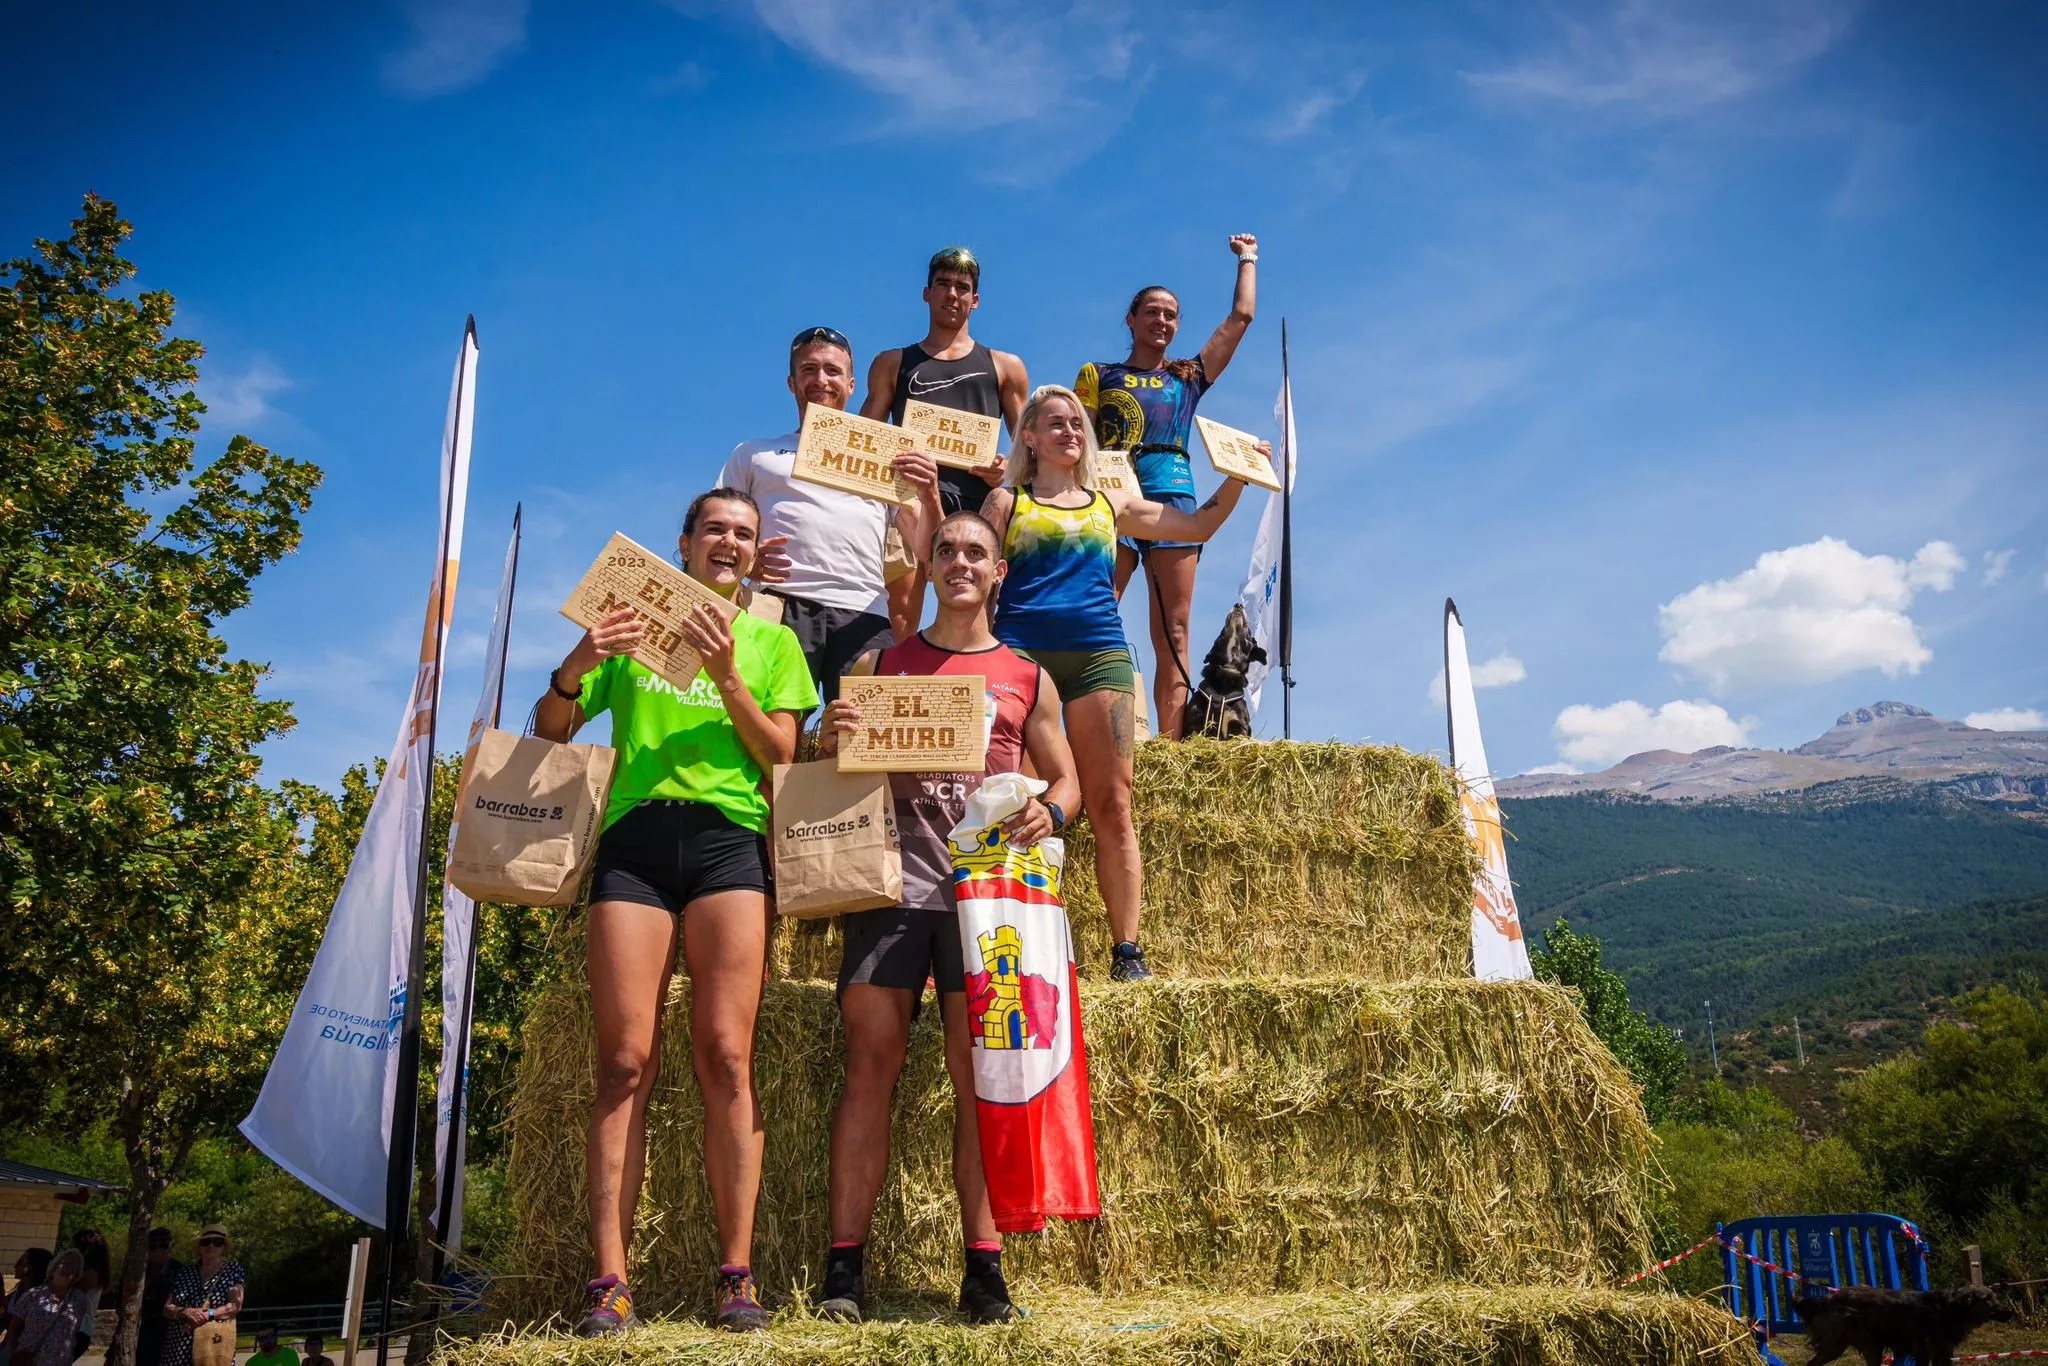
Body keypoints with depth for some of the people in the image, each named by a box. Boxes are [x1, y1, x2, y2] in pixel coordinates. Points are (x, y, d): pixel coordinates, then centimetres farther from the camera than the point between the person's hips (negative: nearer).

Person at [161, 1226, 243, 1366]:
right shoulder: (185, 1271, 16)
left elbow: (235, 1305, -1)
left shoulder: (232, 1269, 8)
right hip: (178, 1348, 3)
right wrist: (185, 1312, -10)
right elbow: (167, 1308, 10)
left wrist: (208, 1314, -15)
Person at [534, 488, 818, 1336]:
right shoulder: (633, 625, 21)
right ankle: (610, 1282, -8)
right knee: (626, 1063, -8)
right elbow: (551, 732, 16)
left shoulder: (771, 641, 19)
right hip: (634, 835, 1)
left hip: (728, 836, -1)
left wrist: (726, 676, -6)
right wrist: (575, 667, -4)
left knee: (725, 1057, -11)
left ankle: (737, 1275, -6)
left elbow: (782, 759, 8)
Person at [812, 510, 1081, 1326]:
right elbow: (831, 773, 15)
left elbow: (1066, 779, 15)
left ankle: (983, 1269, 2)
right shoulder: (880, 665, 15)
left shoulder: (1026, 679, 15)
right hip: (893, 880, 0)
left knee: (977, 1072, -1)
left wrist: (1048, 813, -8)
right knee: (870, 1062, -5)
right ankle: (844, 1266, -3)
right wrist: (831, 740, -9)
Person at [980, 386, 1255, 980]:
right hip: (1021, 651, -2)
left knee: (1112, 805, -5)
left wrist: (1240, 474, 21)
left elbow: (1199, 525, 29)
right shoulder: (1006, 502, 17)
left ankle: (1127, 950, -5)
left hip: (1099, 655, 2)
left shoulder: (1111, 504, 24)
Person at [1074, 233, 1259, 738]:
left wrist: (1247, 259, 35)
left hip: (1173, 498, 2)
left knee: (1173, 634, -5)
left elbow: (1240, 316, 24)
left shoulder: (1188, 378, 22)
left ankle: (1171, 744, -8)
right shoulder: (1098, 375, 16)